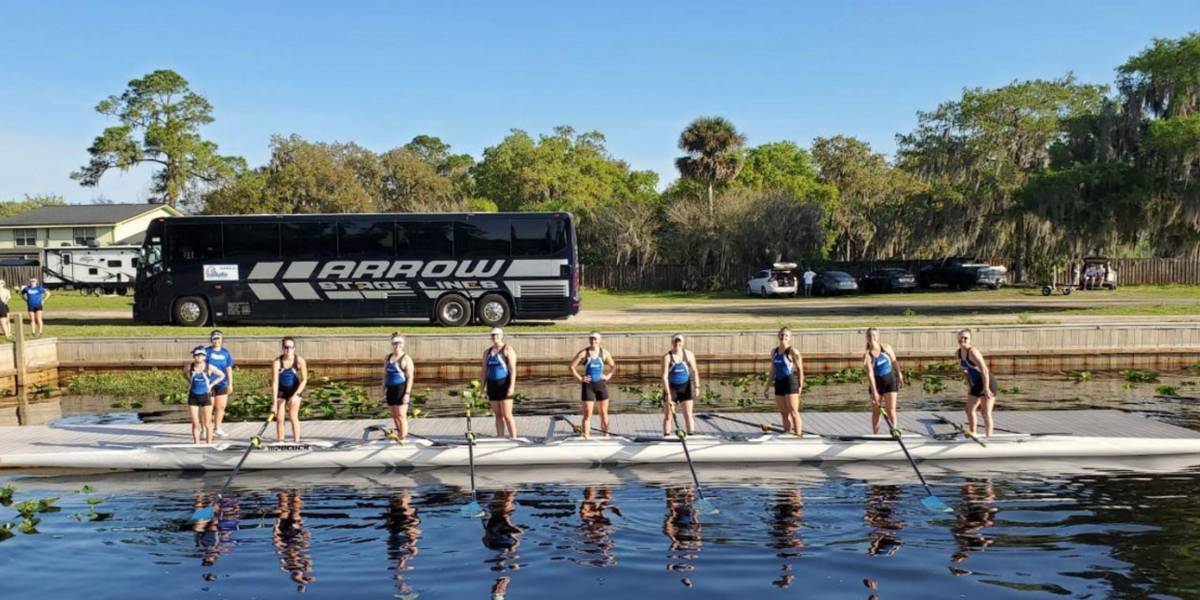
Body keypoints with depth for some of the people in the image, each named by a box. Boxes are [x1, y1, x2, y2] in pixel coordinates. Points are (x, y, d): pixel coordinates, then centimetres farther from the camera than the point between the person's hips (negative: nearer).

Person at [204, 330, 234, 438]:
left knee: (221, 407, 9)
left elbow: (229, 369, 12)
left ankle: (217, 429, 23)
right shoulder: (207, 351, -4)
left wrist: (230, 384, 11)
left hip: (222, 384, 4)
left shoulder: (226, 352, 8)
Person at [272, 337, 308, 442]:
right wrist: (275, 403, -25)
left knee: (293, 417, -8)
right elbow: (275, 383, -22)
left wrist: (295, 394, -27)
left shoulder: (300, 361, -20)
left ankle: (296, 442, -1)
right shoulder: (277, 362, -21)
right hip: (281, 391, 1)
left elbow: (304, 380, -15)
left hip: (294, 390, -1)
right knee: (279, 418, 0)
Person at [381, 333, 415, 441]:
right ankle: (398, 436, 17)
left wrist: (407, 393, -16)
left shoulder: (406, 359, -7)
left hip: (401, 389, -6)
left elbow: (410, 377, -10)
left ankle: (403, 438, -5)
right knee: (394, 416, 9)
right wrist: (384, 391, 11)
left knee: (401, 415, -8)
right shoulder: (387, 358, 12)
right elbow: (385, 375, 16)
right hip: (390, 389, 6)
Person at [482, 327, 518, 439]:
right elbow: (484, 371, 16)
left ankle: (514, 439, -5)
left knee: (507, 415, -9)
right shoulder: (487, 352, 15)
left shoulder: (508, 350, -4)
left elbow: (513, 369, -11)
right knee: (498, 415, 8)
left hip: (504, 384, -6)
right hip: (492, 385, 6)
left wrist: (512, 386, -19)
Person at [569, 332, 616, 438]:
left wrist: (608, 376, 2)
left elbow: (613, 366, 15)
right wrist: (579, 378, -9)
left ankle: (605, 434, 18)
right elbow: (572, 366, -4)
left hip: (601, 384, 3)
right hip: (588, 385, -3)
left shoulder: (604, 353, 3)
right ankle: (585, 436, -2)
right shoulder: (583, 353, -6)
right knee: (587, 414, -4)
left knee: (604, 412, 8)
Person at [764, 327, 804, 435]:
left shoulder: (793, 351, -6)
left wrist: (800, 386, -10)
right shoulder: (774, 352, 13)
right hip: (779, 383, 7)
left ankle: (798, 435, -3)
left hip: (790, 382, -7)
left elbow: (800, 369, -5)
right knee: (783, 413, 10)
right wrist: (768, 387, 16)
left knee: (793, 412, -6)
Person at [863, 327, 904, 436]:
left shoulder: (886, 347, -5)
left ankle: (894, 429, -12)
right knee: (876, 411, 6)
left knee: (891, 409, -8)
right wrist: (874, 391, -29)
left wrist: (899, 374, 19)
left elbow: (894, 361, 11)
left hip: (890, 380, 1)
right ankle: (875, 434, 14)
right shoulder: (867, 355, -14)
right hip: (876, 383, -1)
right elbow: (870, 373, -23)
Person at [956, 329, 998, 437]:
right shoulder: (957, 353, 3)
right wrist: (969, 386, 15)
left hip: (987, 384, -9)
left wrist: (986, 388, -27)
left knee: (986, 413, -6)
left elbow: (984, 370, -25)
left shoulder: (972, 352, -22)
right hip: (975, 386, 9)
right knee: (970, 410, 14)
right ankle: (973, 434, 27)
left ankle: (989, 436, 0)